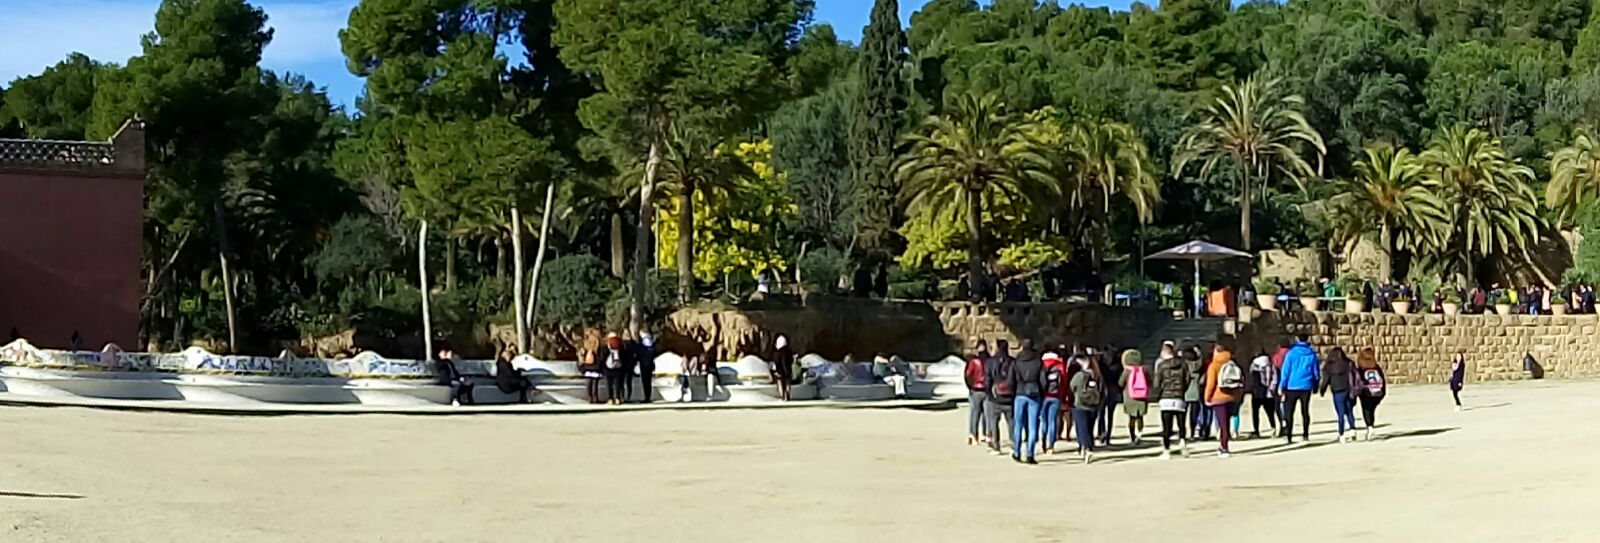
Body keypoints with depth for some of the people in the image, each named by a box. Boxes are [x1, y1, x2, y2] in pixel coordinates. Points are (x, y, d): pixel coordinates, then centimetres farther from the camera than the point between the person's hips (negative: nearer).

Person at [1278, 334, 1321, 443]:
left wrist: (1281, 386, -4)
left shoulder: (1291, 353, -7)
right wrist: (1315, 385, 18)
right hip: (1306, 386, 2)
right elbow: (1316, 371, 6)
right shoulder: (1312, 354, 1)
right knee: (1305, 411, 13)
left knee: (1289, 411, 1)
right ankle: (1305, 435, 15)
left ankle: (1288, 434, -10)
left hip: (1292, 386, -2)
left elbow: (1285, 370, -8)